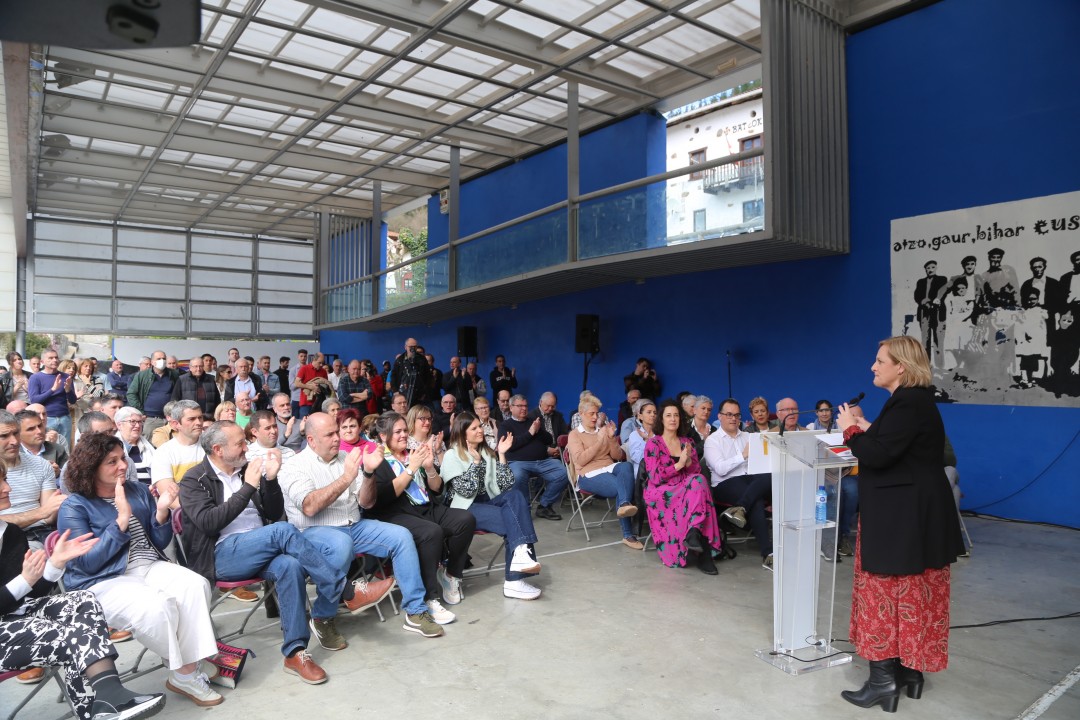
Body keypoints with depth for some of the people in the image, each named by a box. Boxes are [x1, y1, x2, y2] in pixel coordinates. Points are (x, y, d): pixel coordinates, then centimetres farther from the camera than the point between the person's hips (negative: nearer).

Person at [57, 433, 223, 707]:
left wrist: (162, 511, -10)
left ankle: (188, 666, -22)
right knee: (157, 605, -34)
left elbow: (160, 543, 10)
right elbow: (89, 563, -13)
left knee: (196, 586, -26)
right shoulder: (74, 507, -3)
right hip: (102, 582, -4)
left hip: (149, 567, 5)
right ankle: (185, 672, -12)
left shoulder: (139, 491, 9)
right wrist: (122, 519, -20)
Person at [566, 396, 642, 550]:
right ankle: (628, 534, -34)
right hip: (589, 475, -4)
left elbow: (619, 456, 15)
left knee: (626, 466, -34)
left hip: (610, 468, 4)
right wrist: (599, 441, -13)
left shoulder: (603, 431, 23)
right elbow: (580, 460, -9)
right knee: (621, 486, -33)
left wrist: (611, 438, -3)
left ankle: (624, 505, -48)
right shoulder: (574, 435, 8)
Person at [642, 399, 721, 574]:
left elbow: (697, 472, 9)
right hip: (661, 494, -4)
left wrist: (689, 461, -12)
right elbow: (655, 477, -9)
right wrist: (679, 464, -16)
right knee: (697, 485, -32)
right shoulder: (653, 444, 1)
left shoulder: (687, 442, 15)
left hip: (686, 490, 4)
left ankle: (694, 533, -35)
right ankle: (703, 550, -34)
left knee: (699, 480, -31)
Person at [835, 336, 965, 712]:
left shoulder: (909, 403, -20)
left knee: (885, 594, -1)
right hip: (909, 513, 10)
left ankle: (884, 679, 6)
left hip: (903, 517, -10)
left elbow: (878, 455, -26)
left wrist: (851, 430, -11)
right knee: (909, 595, 16)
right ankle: (909, 670, 27)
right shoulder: (913, 400, 12)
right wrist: (868, 431, 6)